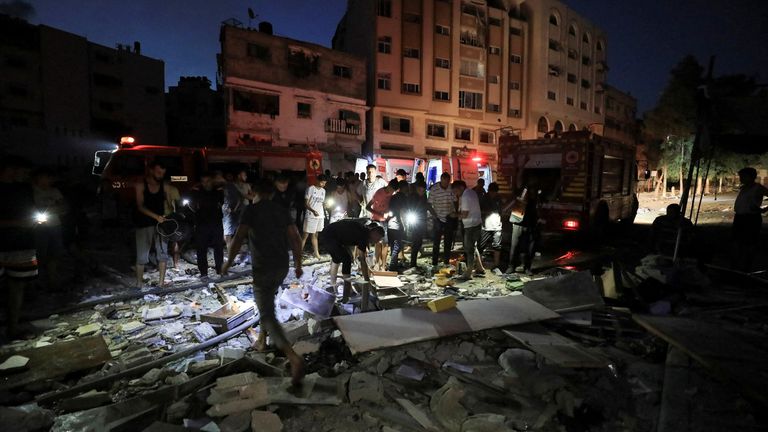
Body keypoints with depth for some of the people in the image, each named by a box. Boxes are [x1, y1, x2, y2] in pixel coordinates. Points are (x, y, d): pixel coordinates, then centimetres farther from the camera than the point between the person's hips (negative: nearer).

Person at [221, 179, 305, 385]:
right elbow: (295, 239, 3)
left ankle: (294, 357, -23)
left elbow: (238, 238, -12)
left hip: (263, 268, -6)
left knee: (267, 315, -7)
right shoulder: (282, 211, 8)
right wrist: (298, 264, 10)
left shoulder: (251, 210, -5)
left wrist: (228, 262, 1)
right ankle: (263, 335, 45)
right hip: (282, 266, 6)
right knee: (268, 300, 31)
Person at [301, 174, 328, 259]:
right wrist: (313, 210, -25)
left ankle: (316, 253, 14)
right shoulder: (310, 189, -6)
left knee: (315, 235, 11)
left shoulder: (323, 191, 12)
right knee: (305, 235, -4)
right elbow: (306, 203, -9)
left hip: (320, 216, 6)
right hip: (310, 216, -6)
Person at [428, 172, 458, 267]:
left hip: (450, 219, 3)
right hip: (438, 219, -3)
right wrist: (435, 216, -13)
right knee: (436, 243, 2)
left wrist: (456, 214, -1)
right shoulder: (433, 189, -12)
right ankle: (434, 264, 11)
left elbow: (455, 202, 6)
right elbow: (429, 204, -7)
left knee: (448, 243, 13)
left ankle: (446, 262, 26)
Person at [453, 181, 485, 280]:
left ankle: (468, 273, 5)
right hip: (476, 223, 10)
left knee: (470, 249, -3)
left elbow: (464, 215, -21)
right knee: (473, 247, 19)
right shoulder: (471, 192, 12)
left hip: (471, 226, -10)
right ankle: (480, 269, 26)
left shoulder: (465, 196, -19)